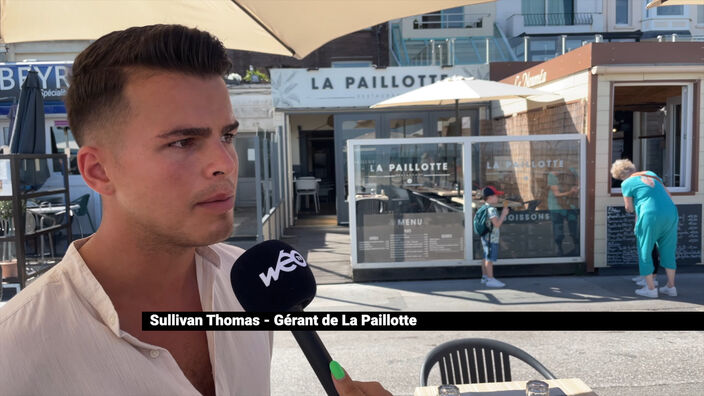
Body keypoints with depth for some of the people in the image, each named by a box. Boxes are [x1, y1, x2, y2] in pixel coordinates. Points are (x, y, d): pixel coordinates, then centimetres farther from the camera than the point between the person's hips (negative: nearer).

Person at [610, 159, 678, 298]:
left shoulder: (627, 184, 0)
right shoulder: (650, 174, 17)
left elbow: (629, 208, 7)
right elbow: (668, 196, 21)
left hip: (650, 218, -6)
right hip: (671, 214, 6)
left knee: (644, 253, 10)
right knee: (667, 252, 19)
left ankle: (651, 288, 14)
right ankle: (671, 287, 24)